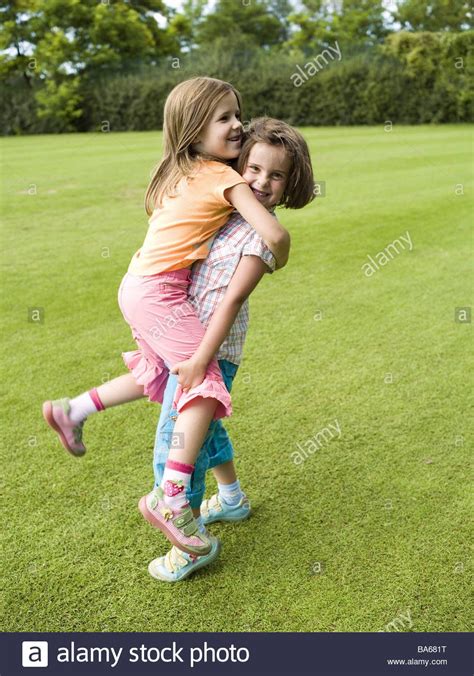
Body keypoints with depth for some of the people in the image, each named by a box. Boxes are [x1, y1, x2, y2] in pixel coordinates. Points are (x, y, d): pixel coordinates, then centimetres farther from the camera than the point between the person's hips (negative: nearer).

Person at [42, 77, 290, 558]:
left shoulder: (178, 172, 14)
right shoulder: (226, 178, -11)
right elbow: (274, 235, -18)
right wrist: (278, 259, 5)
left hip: (137, 287, 9)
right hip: (160, 292, -9)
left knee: (161, 375, 26)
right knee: (205, 383, -11)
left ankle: (73, 411, 34)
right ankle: (170, 498, -14)